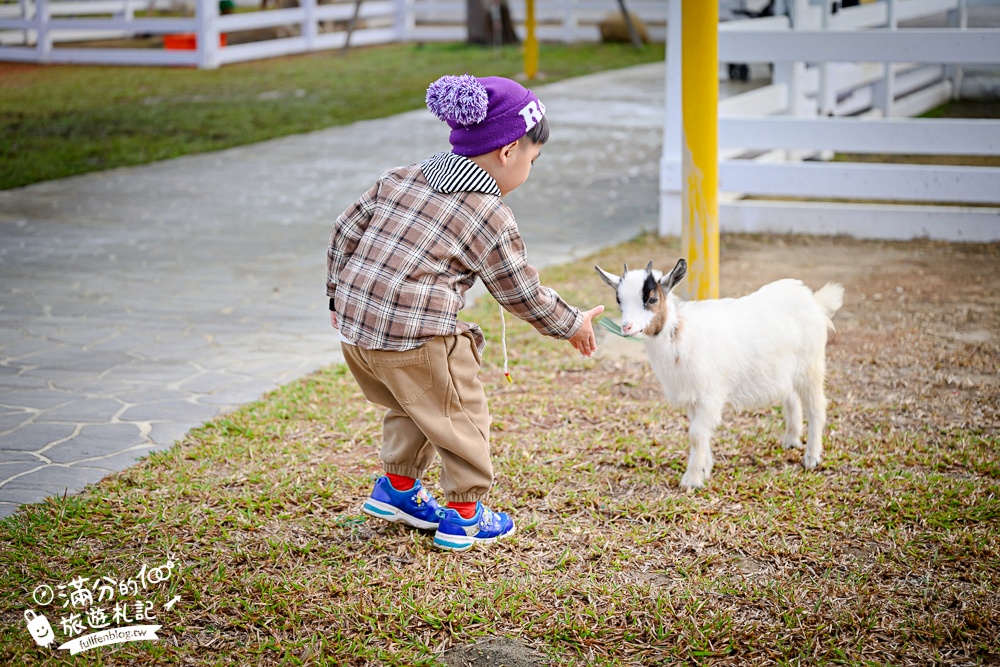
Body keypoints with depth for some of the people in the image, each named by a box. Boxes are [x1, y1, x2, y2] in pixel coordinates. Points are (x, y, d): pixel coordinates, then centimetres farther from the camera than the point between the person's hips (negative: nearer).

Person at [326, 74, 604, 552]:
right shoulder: (490, 217, -6)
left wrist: (340, 294, 27)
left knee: (409, 405, 29)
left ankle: (397, 488, 39)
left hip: (353, 324, 7)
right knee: (459, 417, 12)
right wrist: (573, 325, 16)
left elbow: (346, 230, 15)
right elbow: (523, 295, 1)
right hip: (417, 337, -7)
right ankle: (464, 516, 21)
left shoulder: (401, 179, 12)